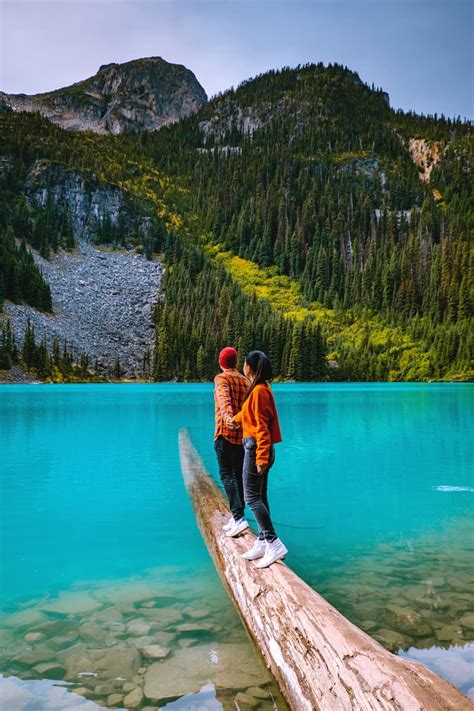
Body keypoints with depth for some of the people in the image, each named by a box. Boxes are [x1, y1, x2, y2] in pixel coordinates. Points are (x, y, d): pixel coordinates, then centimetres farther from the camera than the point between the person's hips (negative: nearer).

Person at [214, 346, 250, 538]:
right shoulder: (245, 381, 12)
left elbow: (224, 399, -27)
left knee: (226, 475, -5)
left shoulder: (221, 379, -6)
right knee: (239, 475, 13)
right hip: (243, 434, 6)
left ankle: (239, 517, -16)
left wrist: (227, 416, -43)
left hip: (225, 432, -6)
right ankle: (236, 518, 18)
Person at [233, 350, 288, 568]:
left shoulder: (259, 390, -16)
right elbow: (247, 413, 31)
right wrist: (233, 419, 50)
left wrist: (261, 457, -21)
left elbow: (262, 427, -20)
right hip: (257, 448, 10)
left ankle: (274, 544, -9)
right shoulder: (260, 388, 12)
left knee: (252, 497, -8)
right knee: (260, 497, 12)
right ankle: (262, 543, 19)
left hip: (255, 448, -10)